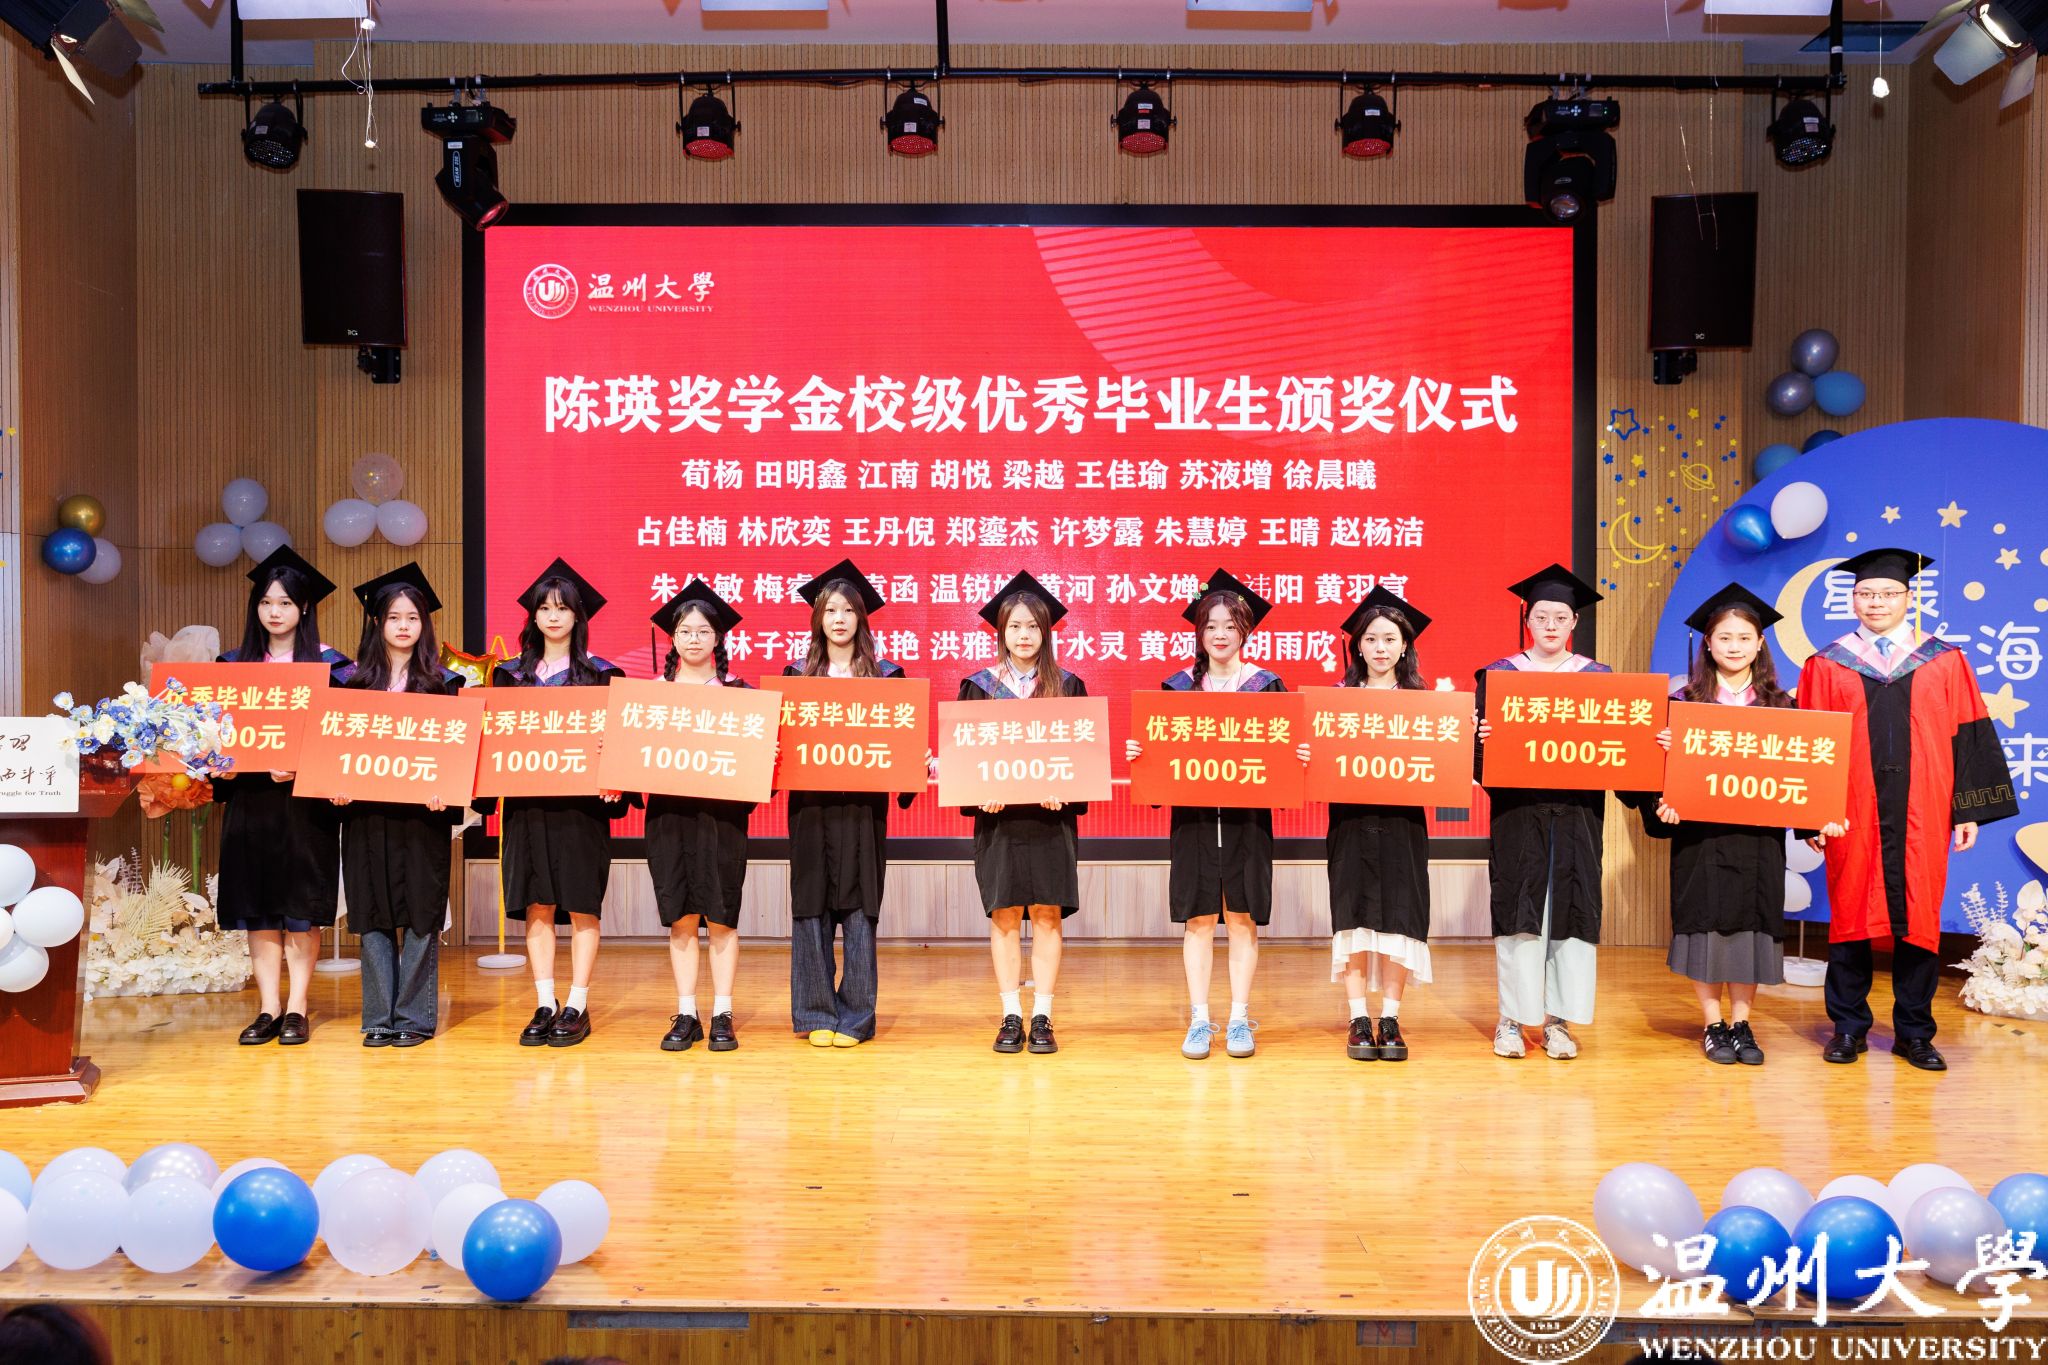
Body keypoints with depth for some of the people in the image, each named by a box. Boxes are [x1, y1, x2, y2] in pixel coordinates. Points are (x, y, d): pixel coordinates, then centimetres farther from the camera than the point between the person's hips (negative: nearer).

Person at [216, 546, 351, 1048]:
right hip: (249, 796, 4)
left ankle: (296, 1008, 6)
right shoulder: (234, 663, 10)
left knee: (302, 907, -1)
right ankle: (268, 1009, 10)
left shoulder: (329, 663, -1)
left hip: (305, 801, -3)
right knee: (257, 906, 4)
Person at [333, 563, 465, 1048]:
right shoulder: (355, 680, 8)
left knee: (421, 916, 0)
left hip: (422, 814, -2)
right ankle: (379, 1018, 11)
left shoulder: (442, 682, 3)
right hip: (366, 812, 2)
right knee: (373, 916, 4)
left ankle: (414, 1017, 9)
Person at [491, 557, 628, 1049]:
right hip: (527, 801, 3)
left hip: (582, 802, -3)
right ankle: (544, 1005, 10)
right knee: (537, 904, 3)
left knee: (582, 905, -1)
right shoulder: (511, 674, 11)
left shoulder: (601, 674, 2)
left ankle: (577, 1007, 6)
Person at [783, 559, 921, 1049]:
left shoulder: (885, 674, 5)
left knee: (858, 910, 0)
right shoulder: (798, 674, 9)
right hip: (810, 803, 1)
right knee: (811, 909, 3)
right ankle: (816, 1014, 12)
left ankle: (855, 1016, 9)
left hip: (863, 803, -1)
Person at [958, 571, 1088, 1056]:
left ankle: (1042, 1017, 7)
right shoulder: (979, 687, 5)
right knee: (1004, 915, 1)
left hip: (1051, 815, 0)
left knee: (1047, 915, -1)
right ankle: (1011, 1016, 9)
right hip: (998, 815, 0)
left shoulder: (1068, 686, 6)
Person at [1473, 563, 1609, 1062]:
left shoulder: (1597, 678, 9)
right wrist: (1480, 737, -21)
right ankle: (1511, 1020, 6)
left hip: (1577, 812, 2)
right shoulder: (1498, 674, 5)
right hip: (1518, 810, -1)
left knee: (1569, 907, 0)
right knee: (1518, 908, -3)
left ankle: (1558, 1020, 9)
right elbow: (1479, 749, 0)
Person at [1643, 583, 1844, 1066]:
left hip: (1759, 835, 1)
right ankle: (1713, 1024, 12)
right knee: (1705, 923, 1)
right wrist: (1664, 804, -18)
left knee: (1751, 925, 3)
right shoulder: (1685, 701, 1)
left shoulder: (1778, 705, 6)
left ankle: (1741, 1023, 14)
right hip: (1700, 832, -1)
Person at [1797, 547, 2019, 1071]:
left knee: (1918, 919, 4)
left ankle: (1914, 1032, 16)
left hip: (1920, 813, 1)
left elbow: (1968, 736, 6)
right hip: (1853, 815, 0)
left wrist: (1968, 810, 0)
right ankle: (1848, 1027, 16)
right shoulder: (1827, 666, 5)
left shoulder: (1944, 662, 7)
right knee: (1851, 914, 5)